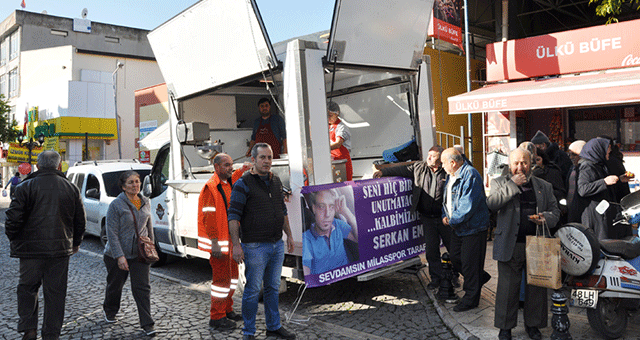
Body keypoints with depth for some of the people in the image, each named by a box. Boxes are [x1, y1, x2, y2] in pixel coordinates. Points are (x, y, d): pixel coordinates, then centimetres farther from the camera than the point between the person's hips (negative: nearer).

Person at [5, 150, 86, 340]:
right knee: (55, 292, 8)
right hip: (60, 249, 2)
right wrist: (75, 243, 23)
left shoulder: (26, 187, -5)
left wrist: (13, 239, 11)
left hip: (31, 248, -2)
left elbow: (13, 218, -8)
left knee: (27, 287, 16)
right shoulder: (71, 189, 4)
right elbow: (80, 221, 9)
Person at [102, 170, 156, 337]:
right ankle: (109, 311, 45)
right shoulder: (116, 205, -13)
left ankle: (147, 323, 2)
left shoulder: (145, 202, 3)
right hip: (117, 254, -2)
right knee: (115, 285, 17)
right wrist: (119, 256, -21)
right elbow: (112, 233, -16)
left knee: (142, 287, -3)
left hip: (139, 253, 3)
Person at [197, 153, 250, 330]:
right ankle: (217, 317, 8)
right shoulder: (211, 187, -16)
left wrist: (241, 171, 18)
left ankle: (227, 310, 31)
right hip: (219, 242, -9)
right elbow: (209, 217, -20)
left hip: (230, 239, 10)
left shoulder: (228, 183, 10)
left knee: (232, 275, 17)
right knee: (222, 278, -4)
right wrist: (214, 243, -24)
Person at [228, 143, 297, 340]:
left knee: (273, 287, 16)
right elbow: (233, 215, -12)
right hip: (255, 247, -6)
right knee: (253, 290, 2)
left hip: (277, 244, 6)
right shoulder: (243, 184, -10)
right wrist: (236, 244, -17)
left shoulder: (276, 181, 11)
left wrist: (289, 235, 18)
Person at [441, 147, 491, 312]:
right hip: (457, 227, 10)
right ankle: (480, 277, 40)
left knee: (470, 264, 1)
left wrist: (452, 220, -17)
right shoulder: (451, 176, 11)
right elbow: (447, 200, 19)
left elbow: (468, 206, -26)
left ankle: (470, 299, 16)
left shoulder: (470, 175, -21)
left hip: (473, 228, -9)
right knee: (455, 259, 17)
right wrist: (445, 216, 3)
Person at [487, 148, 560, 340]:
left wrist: (545, 218, -8)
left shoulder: (544, 187, 13)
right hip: (510, 246, -2)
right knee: (508, 288, 4)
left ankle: (533, 324, 28)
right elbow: (491, 203, -13)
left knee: (536, 287, 10)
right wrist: (513, 184, -15)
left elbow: (555, 211, 15)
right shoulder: (500, 183, 5)